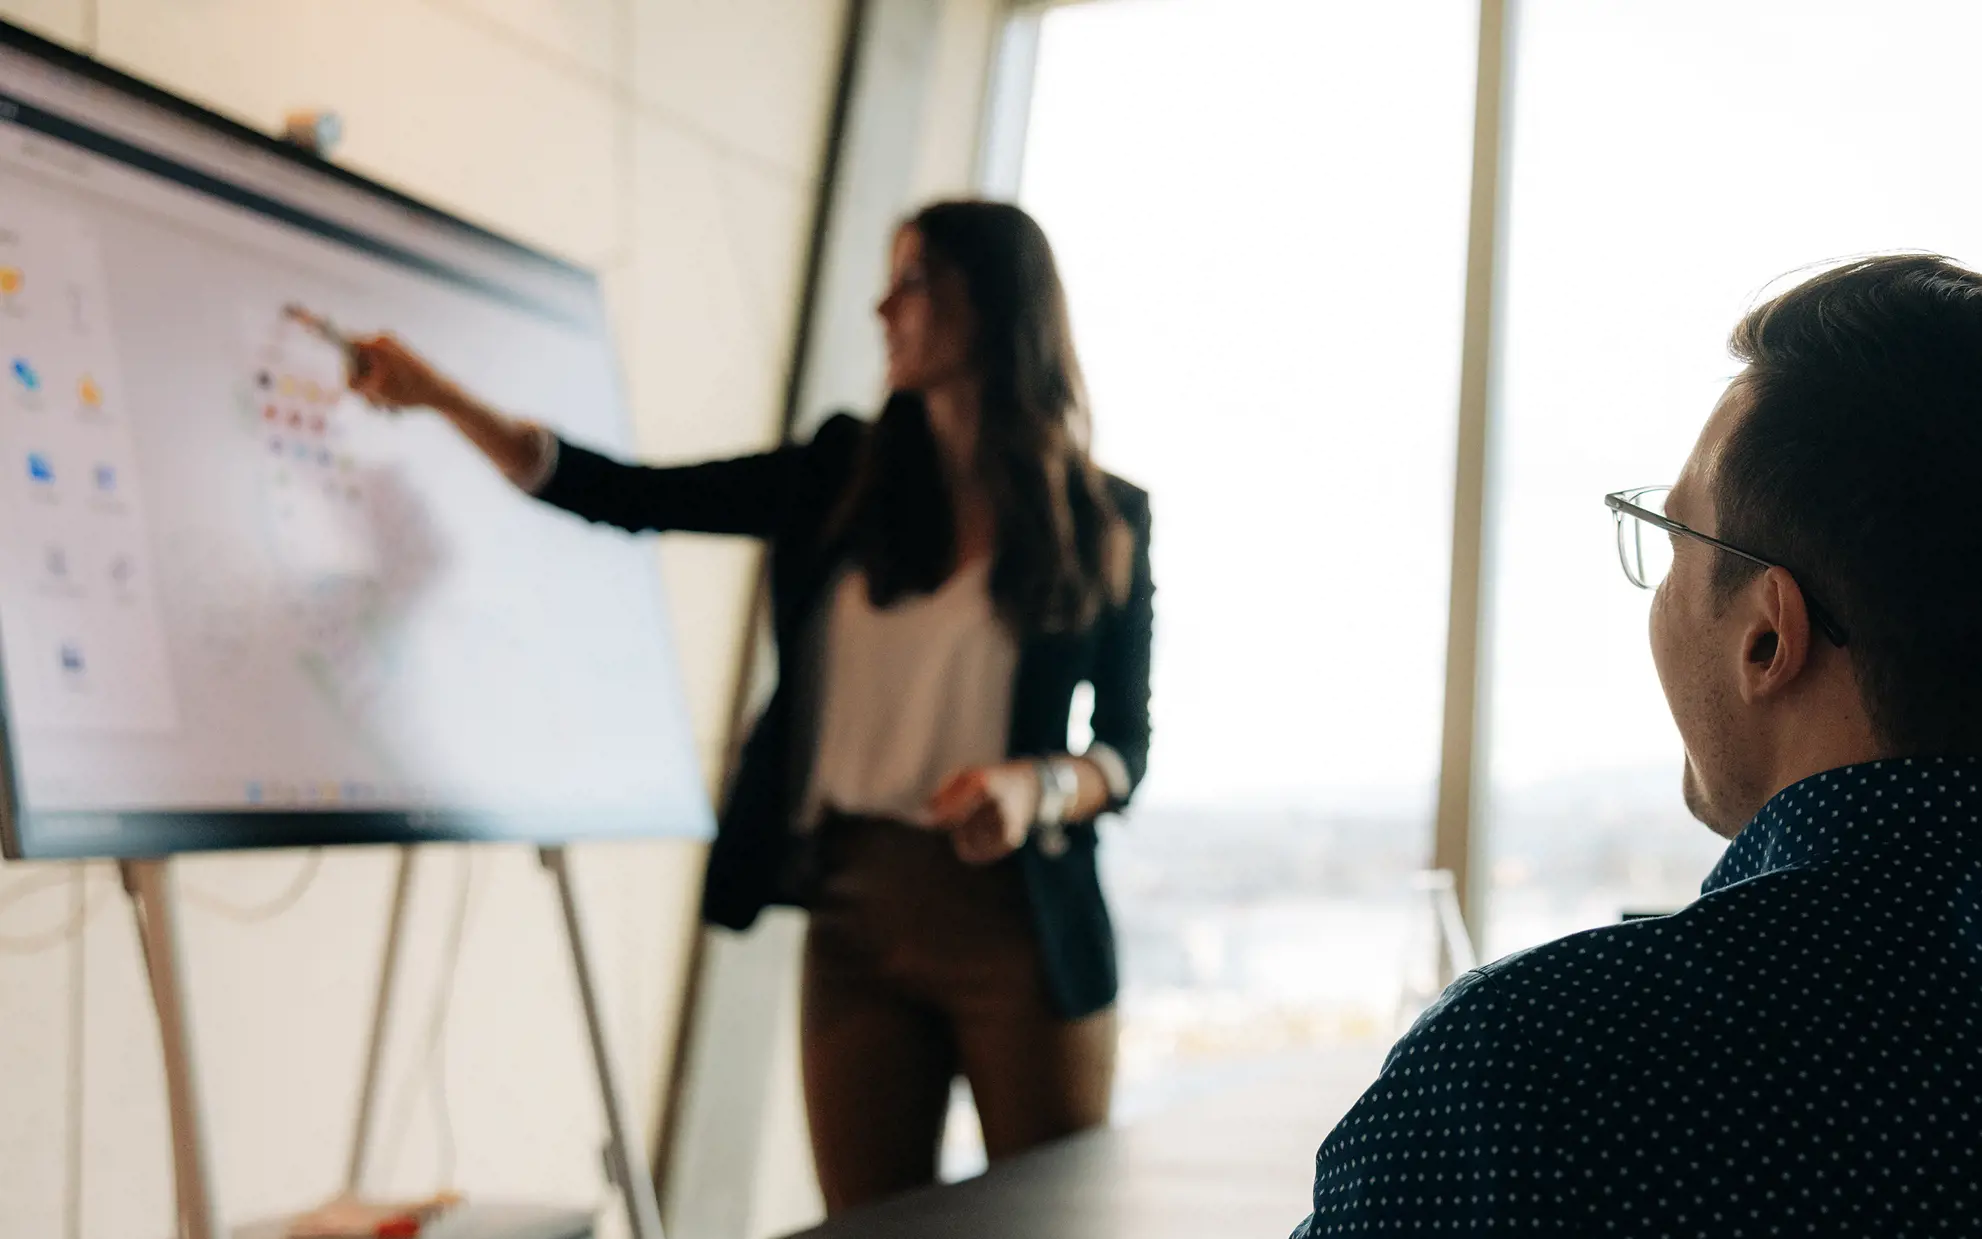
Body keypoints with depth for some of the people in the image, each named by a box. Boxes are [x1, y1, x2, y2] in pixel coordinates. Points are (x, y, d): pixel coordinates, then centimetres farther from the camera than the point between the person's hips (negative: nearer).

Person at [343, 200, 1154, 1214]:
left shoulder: (1105, 521, 2)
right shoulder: (847, 479, 9)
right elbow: (627, 495, 9)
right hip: (857, 915, 2)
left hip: (1021, 929, -2)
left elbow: (1125, 747, 6)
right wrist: (435, 395, 5)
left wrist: (1039, 788, -15)